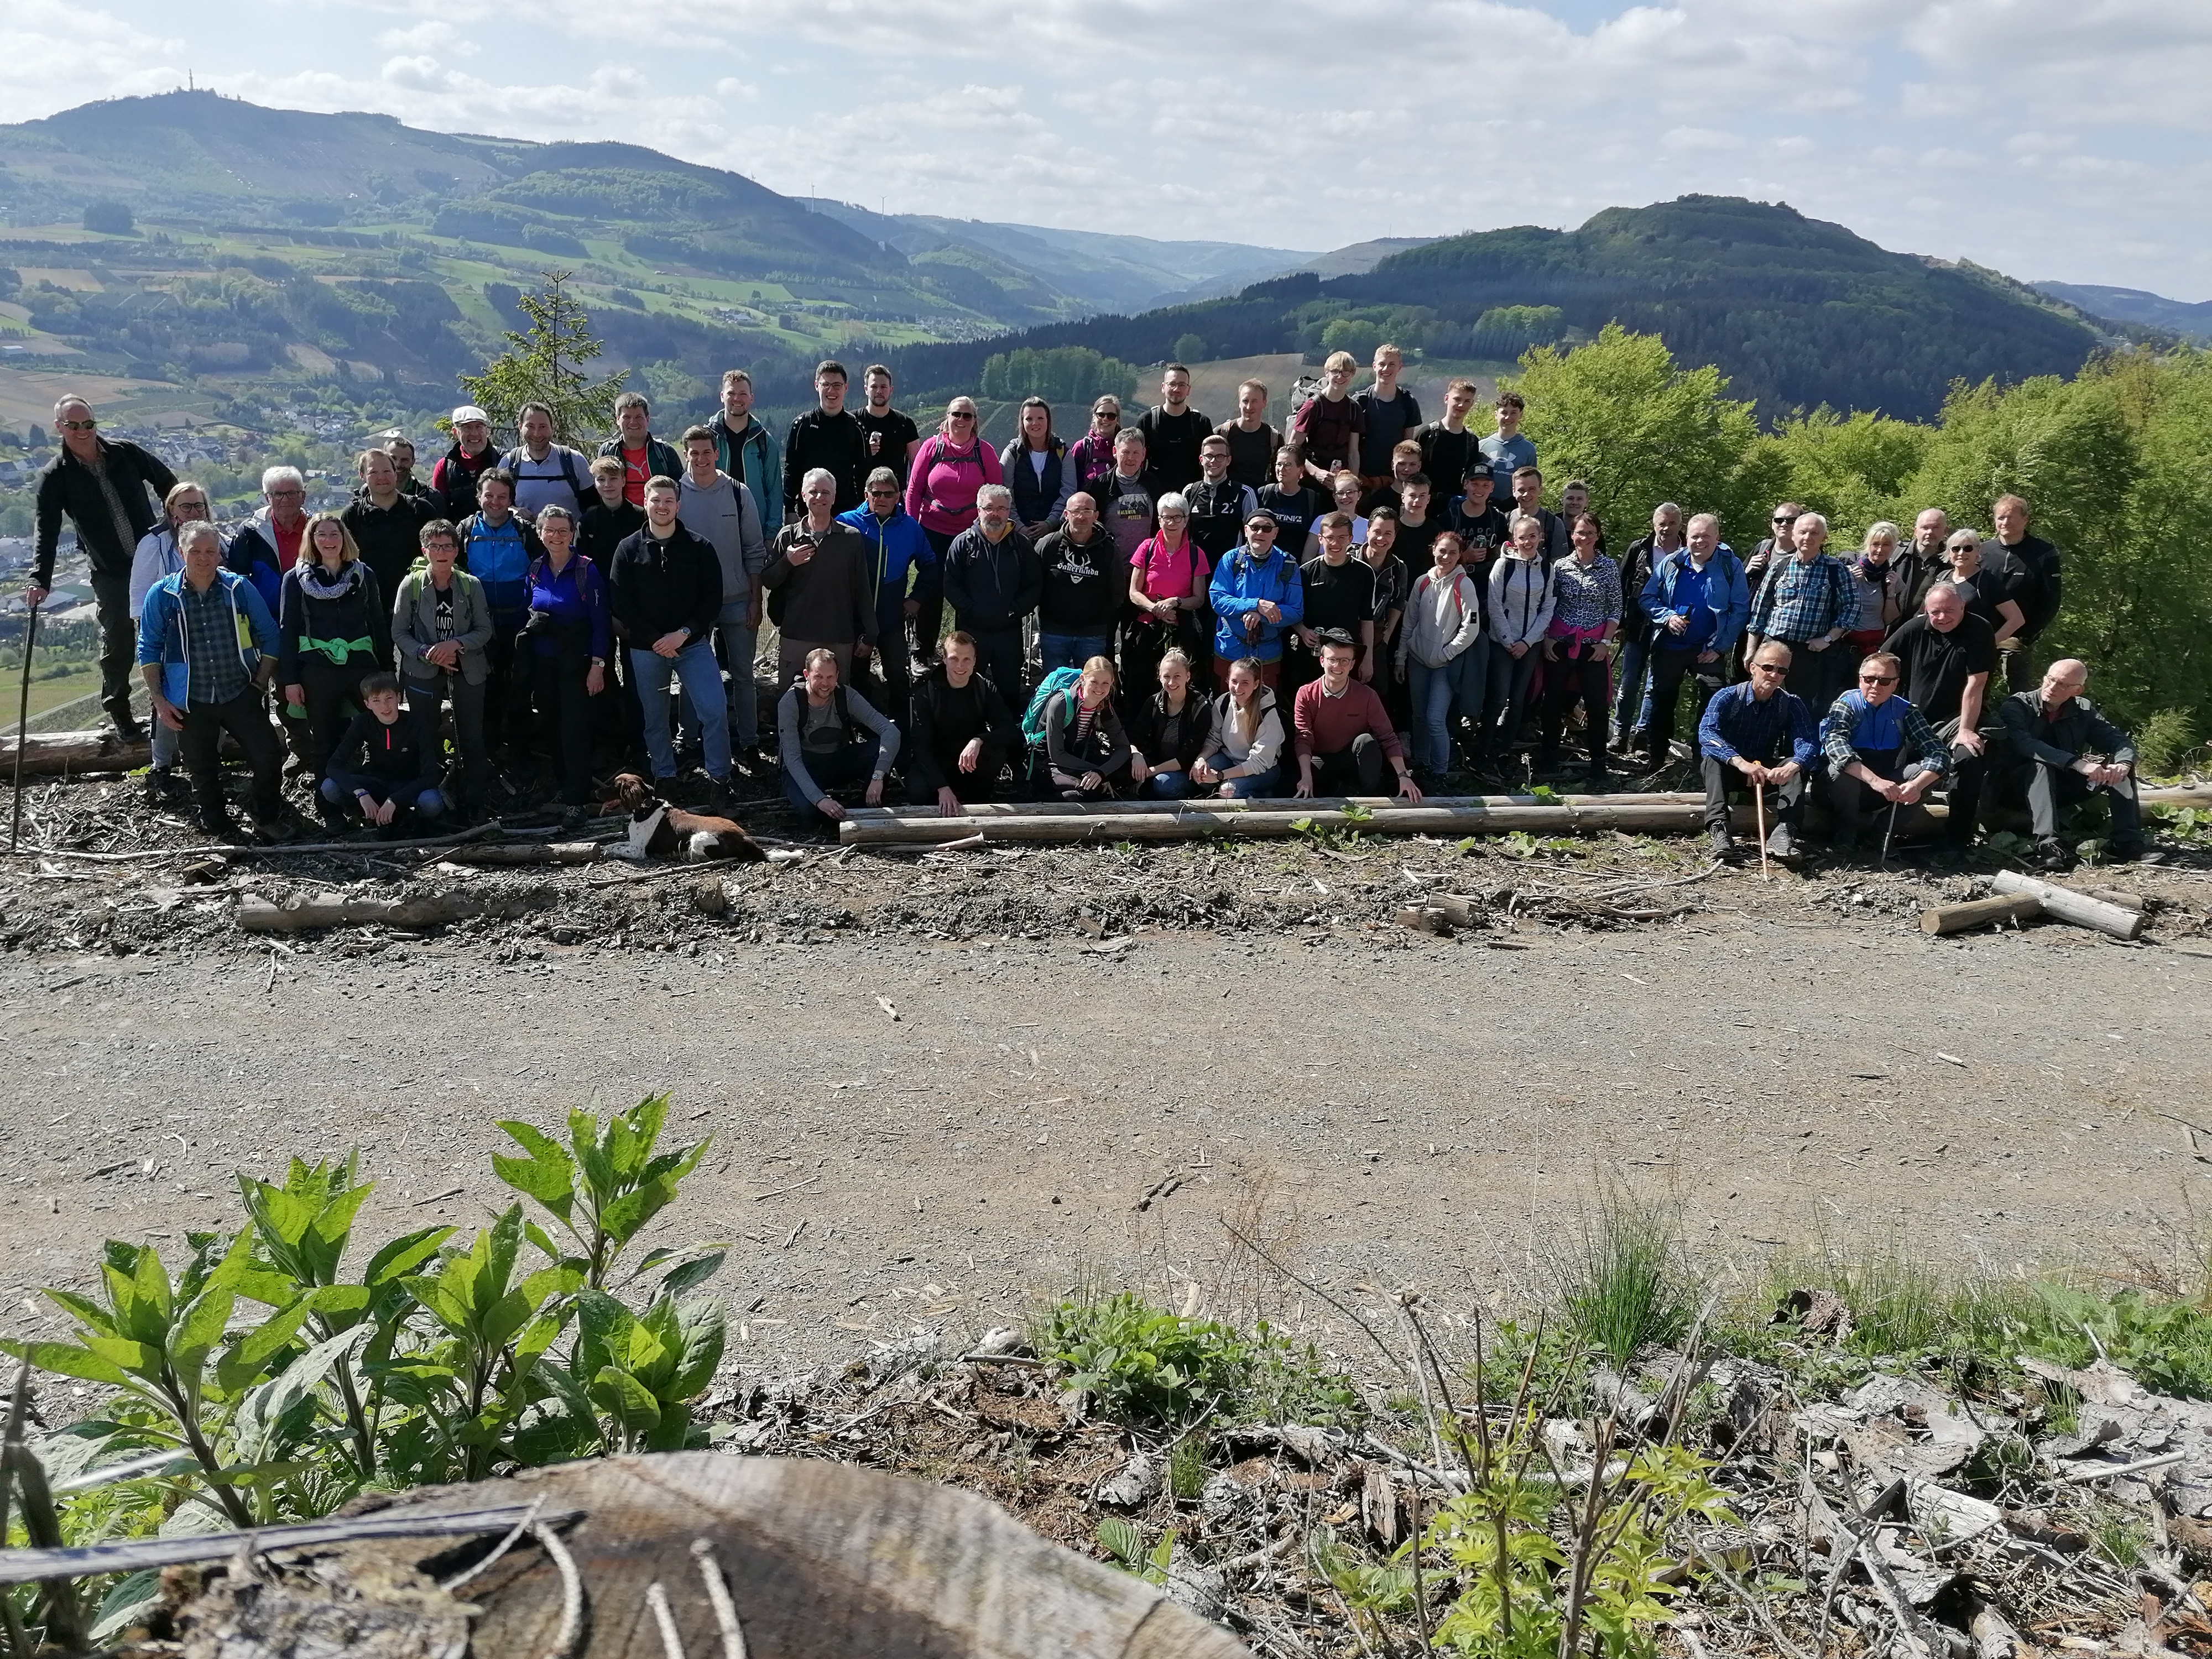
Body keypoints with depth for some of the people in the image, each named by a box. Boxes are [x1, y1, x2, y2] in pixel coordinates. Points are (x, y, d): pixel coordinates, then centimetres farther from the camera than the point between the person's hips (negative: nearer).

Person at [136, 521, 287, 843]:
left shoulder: (240, 589, -2)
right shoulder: (162, 594, -3)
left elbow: (268, 636, 6)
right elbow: (149, 650, 3)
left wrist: (260, 684, 0)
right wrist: (159, 701, -3)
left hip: (241, 695, 0)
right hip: (191, 701, 0)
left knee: (269, 758, -5)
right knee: (203, 772, 10)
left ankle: (268, 816, 19)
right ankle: (219, 828, 28)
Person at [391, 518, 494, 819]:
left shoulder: (471, 585, 1)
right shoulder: (411, 585, -2)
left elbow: (484, 630, 1)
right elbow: (399, 632, -1)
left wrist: (456, 644, -16)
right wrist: (426, 653, -16)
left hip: (467, 672, 1)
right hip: (424, 673, -1)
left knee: (472, 741, 2)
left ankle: (471, 806, 11)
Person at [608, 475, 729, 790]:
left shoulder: (700, 548, -1)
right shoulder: (629, 549, 0)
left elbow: (712, 599, -2)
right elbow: (619, 602, -3)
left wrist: (684, 633, -13)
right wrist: (654, 640, -11)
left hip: (692, 643, -1)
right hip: (646, 649, 1)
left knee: (715, 710, -10)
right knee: (655, 719, 10)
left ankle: (720, 776, 4)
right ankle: (664, 777, 25)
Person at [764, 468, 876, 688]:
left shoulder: (851, 538, 4)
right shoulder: (788, 536, 5)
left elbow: (863, 590, 6)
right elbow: (767, 581, 8)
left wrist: (869, 635, 4)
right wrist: (787, 562, -11)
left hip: (840, 639, 0)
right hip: (795, 636, 0)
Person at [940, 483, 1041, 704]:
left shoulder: (1021, 545, 5)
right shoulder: (963, 543, 0)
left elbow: (1035, 586, 5)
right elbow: (951, 586, -4)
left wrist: (1016, 611, -9)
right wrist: (972, 611, -14)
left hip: (1010, 632, 2)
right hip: (972, 632, -1)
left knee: (1010, 690, 8)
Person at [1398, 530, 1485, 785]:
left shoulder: (1464, 585, -9)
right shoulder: (1422, 582, 4)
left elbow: (1471, 629, -11)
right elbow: (1409, 622, 10)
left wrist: (1443, 655, -10)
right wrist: (1401, 658, 8)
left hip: (1447, 663, -5)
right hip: (1418, 659, 5)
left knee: (1435, 719, -11)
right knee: (1419, 716, 11)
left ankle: (1439, 774, 1)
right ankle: (1419, 765, 25)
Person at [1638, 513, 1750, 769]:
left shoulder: (1731, 567, -4)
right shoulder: (1670, 563, 3)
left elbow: (1740, 610, -6)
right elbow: (1646, 597, 6)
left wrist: (1720, 647, -11)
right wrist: (1667, 617, -12)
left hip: (1710, 651, -2)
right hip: (1668, 648, 3)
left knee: (1711, 708, -5)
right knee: (1660, 704, 10)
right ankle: (1652, 761, 21)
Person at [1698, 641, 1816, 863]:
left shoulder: (1792, 704, -6)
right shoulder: (1728, 697, -14)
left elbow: (1809, 741, -21)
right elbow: (1706, 732, -32)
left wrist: (1790, 768, -45)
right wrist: (1741, 762, -49)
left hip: (1766, 771, 2)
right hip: (1728, 769, -2)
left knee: (1796, 766, -24)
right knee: (1712, 759, -33)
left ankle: (1784, 831, -41)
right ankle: (1718, 829, -48)